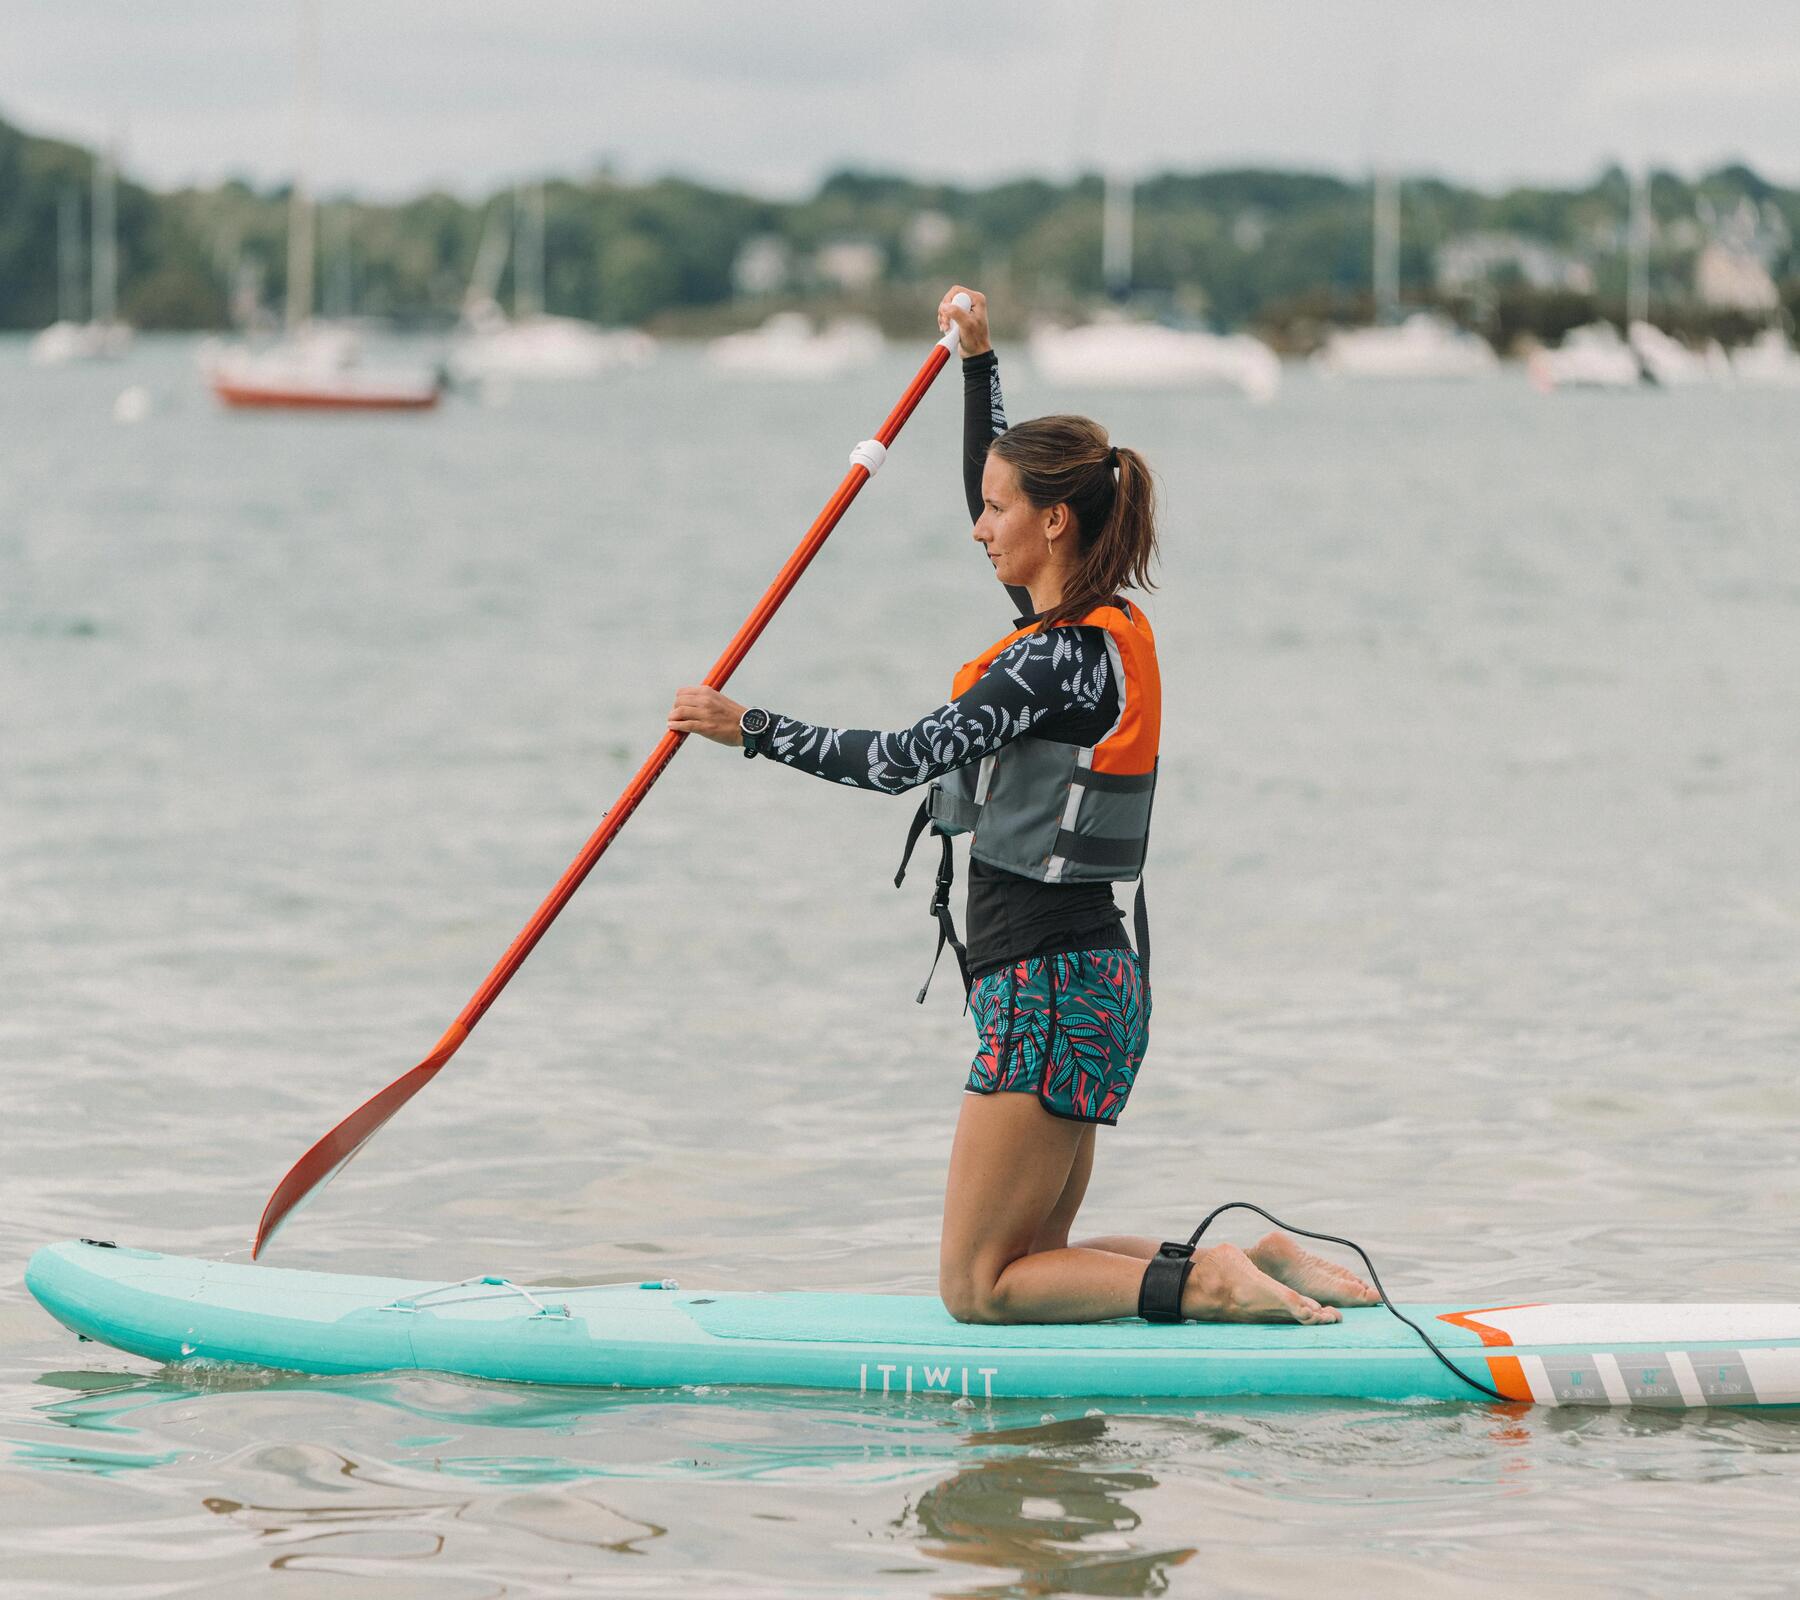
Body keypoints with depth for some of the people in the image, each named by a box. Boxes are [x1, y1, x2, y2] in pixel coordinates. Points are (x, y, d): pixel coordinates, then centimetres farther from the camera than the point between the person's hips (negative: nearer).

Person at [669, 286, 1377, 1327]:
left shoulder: (1060, 660, -17)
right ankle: (1260, 1269, 8)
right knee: (1033, 1264, 16)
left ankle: (1215, 1287, -11)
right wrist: (980, 357, 24)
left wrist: (750, 727, -18)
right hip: (1087, 976, 10)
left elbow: (905, 760, -22)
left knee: (980, 1287, -4)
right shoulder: (1105, 627, 10)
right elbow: (996, 485, 24)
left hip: (1049, 993, -10)